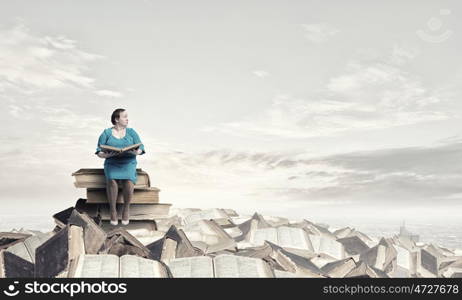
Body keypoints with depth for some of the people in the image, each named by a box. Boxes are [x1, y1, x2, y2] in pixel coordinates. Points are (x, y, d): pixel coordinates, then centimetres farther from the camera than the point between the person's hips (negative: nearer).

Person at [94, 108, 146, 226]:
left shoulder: (131, 132, 10)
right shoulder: (106, 133, 7)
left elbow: (141, 148, 4)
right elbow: (99, 152, 4)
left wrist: (136, 152, -19)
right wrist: (107, 155, -19)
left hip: (128, 164, 0)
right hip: (112, 164, 0)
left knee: (129, 181, -32)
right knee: (112, 180, -34)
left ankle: (126, 208, -10)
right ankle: (113, 211, -20)